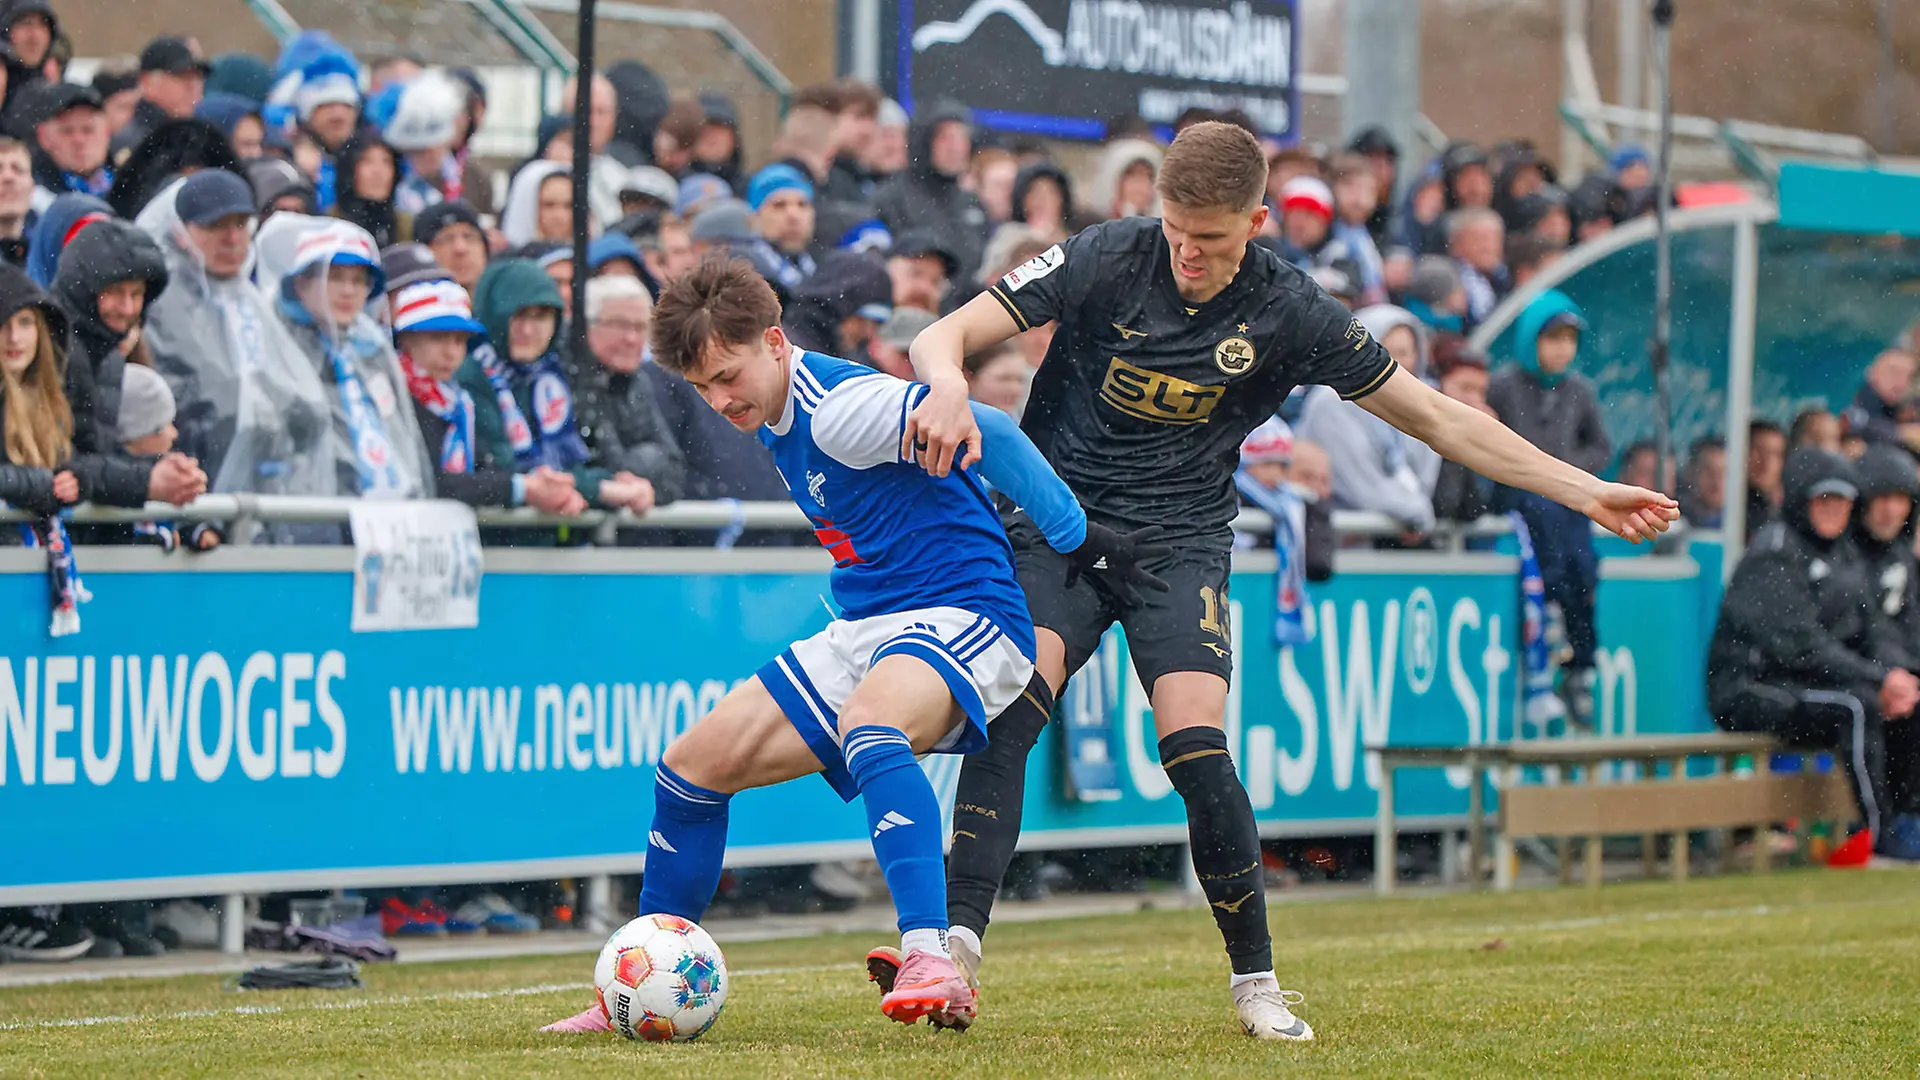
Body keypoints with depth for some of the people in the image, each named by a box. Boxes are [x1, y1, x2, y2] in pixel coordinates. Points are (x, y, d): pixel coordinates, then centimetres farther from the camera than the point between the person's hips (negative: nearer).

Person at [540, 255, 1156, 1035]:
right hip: (865, 632, 10)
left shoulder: (838, 408, -20)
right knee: (692, 766, 6)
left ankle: (931, 964, -54)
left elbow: (986, 432, -26)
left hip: (962, 618, -10)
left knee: (867, 726, -42)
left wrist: (1076, 537, -22)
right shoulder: (776, 421, 12)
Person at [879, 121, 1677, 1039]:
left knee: (1196, 749, -19)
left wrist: (1586, 493, -2)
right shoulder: (1108, 257, -9)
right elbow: (945, 335, -12)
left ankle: (1256, 980, -2)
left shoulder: (1289, 313, -6)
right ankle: (958, 941, -31)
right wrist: (947, 387, -37)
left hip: (1179, 541, 0)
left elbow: (1435, 417, 1)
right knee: (1010, 706, -25)